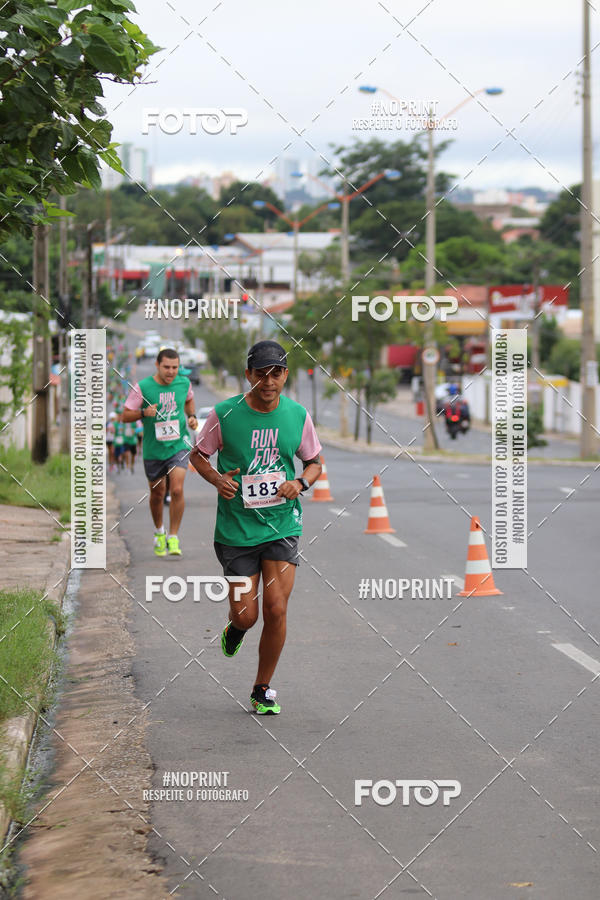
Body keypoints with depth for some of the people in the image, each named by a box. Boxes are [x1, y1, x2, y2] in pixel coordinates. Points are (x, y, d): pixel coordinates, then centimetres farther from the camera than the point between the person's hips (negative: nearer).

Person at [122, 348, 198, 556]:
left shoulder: (184, 383, -2)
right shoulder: (142, 387, -11)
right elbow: (125, 416, -7)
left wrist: (192, 417, 5)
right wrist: (144, 413, -25)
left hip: (178, 445, 0)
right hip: (153, 450, 0)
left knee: (177, 490, -16)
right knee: (157, 493, 13)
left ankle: (173, 538, -5)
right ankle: (159, 532, 39)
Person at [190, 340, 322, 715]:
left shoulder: (298, 415, -1)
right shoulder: (224, 414, -8)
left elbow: (314, 461, 13)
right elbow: (198, 455, 7)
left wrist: (301, 482, -8)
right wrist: (217, 478, -13)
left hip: (282, 526, 1)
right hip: (236, 530, -1)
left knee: (276, 611, -6)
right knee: (245, 615, -2)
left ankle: (263, 690, 14)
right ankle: (236, 628, 38)